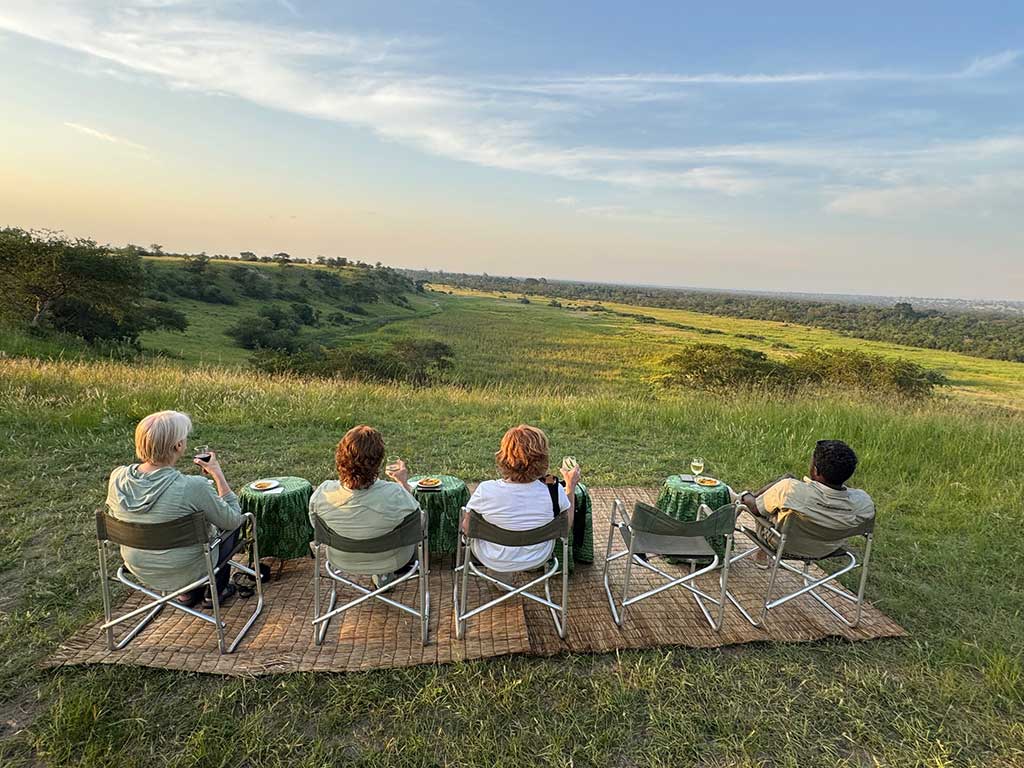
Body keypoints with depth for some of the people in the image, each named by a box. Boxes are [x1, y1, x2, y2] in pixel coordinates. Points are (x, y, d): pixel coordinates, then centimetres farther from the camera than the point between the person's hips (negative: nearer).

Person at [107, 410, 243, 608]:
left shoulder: (117, 478, -16)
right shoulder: (192, 487, -34)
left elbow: (114, 516, 6)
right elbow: (233, 520, -17)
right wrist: (217, 473, -14)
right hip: (185, 573, -5)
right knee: (230, 524, 20)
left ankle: (188, 593, 33)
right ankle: (215, 592, 30)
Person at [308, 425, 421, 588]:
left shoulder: (322, 493, -30)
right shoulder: (395, 495, -38)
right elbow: (415, 512, -14)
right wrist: (403, 482, 2)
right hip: (390, 561, -2)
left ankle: (383, 574, 42)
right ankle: (386, 574, 44)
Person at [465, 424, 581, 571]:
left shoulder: (485, 491, -32)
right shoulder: (554, 491, -29)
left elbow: (466, 528, -13)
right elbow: (567, 524, -8)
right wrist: (571, 485, 4)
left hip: (492, 561, -1)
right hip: (538, 560, 1)